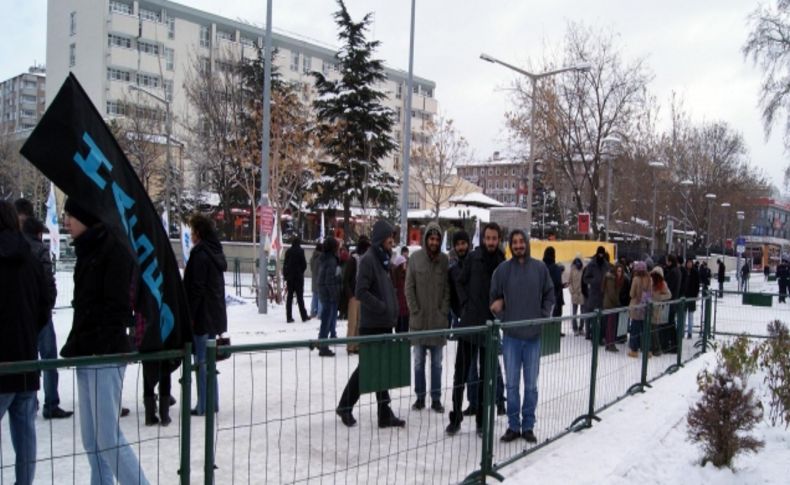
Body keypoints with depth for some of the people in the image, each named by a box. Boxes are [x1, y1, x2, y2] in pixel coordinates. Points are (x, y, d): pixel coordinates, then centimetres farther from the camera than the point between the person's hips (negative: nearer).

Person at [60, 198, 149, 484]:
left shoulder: (114, 247, -10)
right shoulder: (88, 249, 16)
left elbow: (118, 306, -16)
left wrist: (100, 349, -19)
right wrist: (74, 346, 13)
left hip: (106, 356, -9)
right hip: (87, 355, 9)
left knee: (108, 437, -8)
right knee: (92, 440, 11)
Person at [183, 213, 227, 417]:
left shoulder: (200, 254, -15)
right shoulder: (216, 252, 12)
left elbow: (196, 287, -19)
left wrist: (190, 315, -16)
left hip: (203, 315, -9)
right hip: (216, 314, 9)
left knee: (202, 361, -3)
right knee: (209, 361, 15)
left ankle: (204, 405, 2)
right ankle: (213, 403, 21)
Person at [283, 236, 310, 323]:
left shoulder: (288, 251, 6)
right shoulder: (300, 251, -9)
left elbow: (285, 264, 8)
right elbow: (304, 264, -8)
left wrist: (285, 275, 12)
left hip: (289, 276, 4)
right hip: (298, 276, -4)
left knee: (289, 296, 6)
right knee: (300, 296, 0)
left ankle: (289, 317, 3)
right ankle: (304, 316, 4)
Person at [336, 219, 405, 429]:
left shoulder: (384, 258, 13)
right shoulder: (369, 259, -14)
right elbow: (361, 292, -21)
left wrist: (392, 310, 9)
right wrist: (382, 307, -19)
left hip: (385, 323, 8)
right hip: (372, 324, -8)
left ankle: (385, 413, 15)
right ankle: (345, 406, 15)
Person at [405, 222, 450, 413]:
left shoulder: (445, 260, 0)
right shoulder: (415, 258, -3)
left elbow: (448, 289, 1)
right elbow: (409, 288, -2)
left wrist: (443, 312, -6)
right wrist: (415, 311, -7)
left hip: (438, 319, 1)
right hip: (418, 319, 0)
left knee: (437, 362, 9)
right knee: (419, 360, 8)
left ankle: (436, 399, 17)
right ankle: (420, 397, 18)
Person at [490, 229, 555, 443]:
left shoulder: (540, 267, 1)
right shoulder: (503, 269, -1)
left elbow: (549, 296, 8)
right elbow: (494, 297, 6)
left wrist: (543, 318, -1)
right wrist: (504, 318, -5)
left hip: (533, 335, 0)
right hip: (511, 335, 0)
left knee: (531, 384, 8)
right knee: (512, 383, 7)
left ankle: (528, 426, 20)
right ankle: (513, 425, 18)